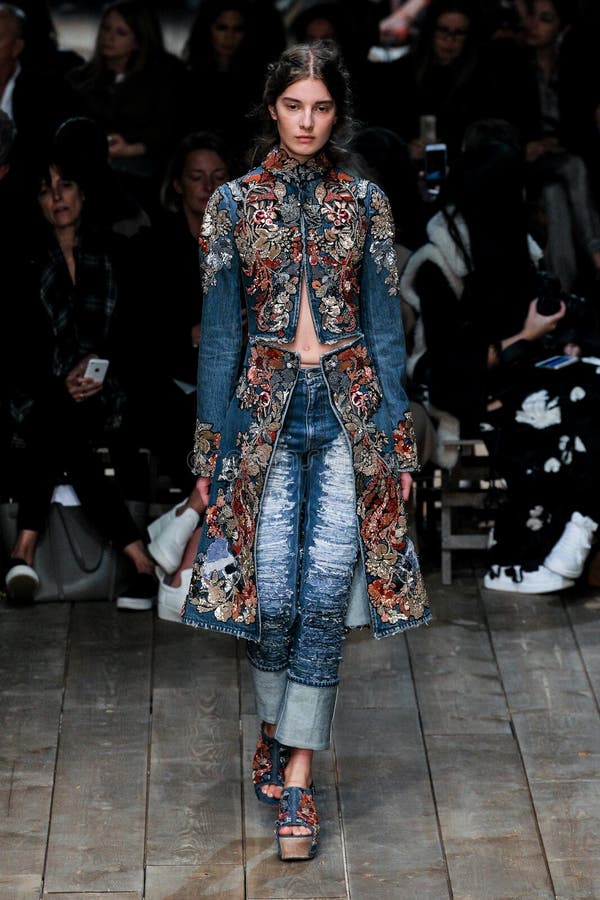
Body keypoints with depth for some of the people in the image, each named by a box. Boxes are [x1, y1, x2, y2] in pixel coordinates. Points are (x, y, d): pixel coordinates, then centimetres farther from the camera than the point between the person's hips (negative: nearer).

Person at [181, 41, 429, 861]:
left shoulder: (365, 203, 7)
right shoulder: (233, 202, 5)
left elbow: (385, 323, 7)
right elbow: (220, 330, 5)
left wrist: (392, 429, 0)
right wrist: (215, 438, 1)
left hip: (350, 408, 0)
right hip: (267, 409, 0)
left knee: (326, 591, -7)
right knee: (272, 592, -5)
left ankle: (297, 771, 0)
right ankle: (275, 726, 23)